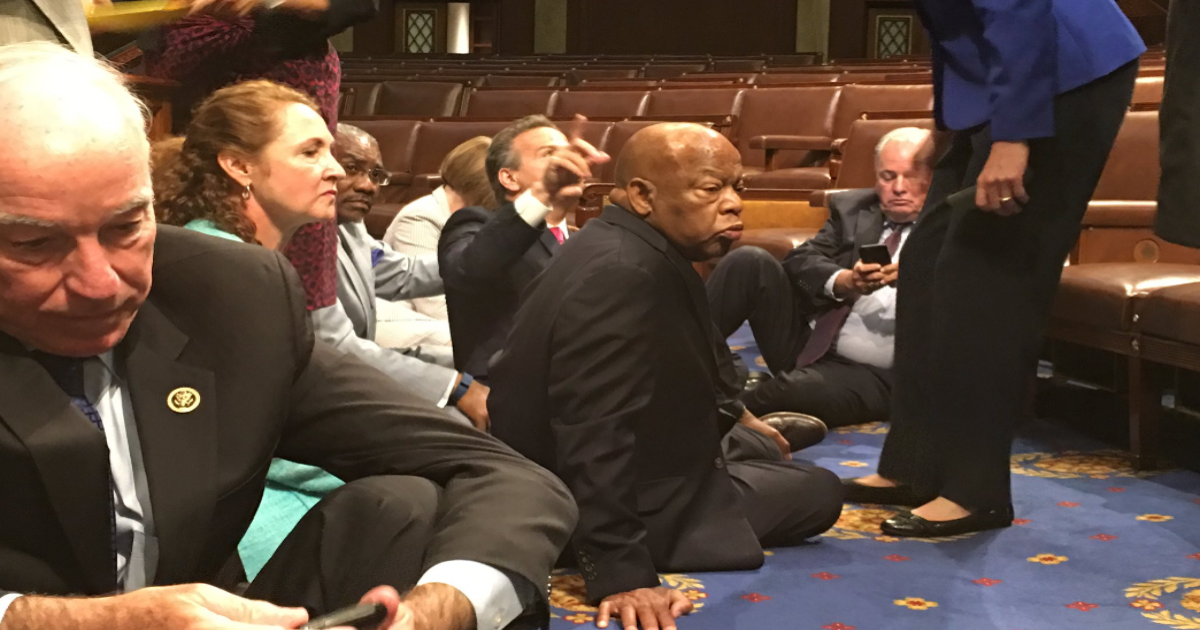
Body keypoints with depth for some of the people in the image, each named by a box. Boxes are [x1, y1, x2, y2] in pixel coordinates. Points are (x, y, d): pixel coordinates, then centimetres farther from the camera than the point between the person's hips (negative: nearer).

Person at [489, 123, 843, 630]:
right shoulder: (621, 274, -33)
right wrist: (621, 573, -41)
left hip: (638, 452, 11)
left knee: (757, 446, 28)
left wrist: (736, 415, 32)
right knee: (817, 491, 1)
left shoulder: (638, 251, 0)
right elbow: (597, 439, -40)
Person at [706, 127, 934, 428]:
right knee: (749, 261, -13)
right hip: (810, 348, 5)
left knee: (794, 389, -36)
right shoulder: (852, 208, 12)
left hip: (873, 376, -5)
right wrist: (843, 282, -23)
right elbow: (800, 260, -1)